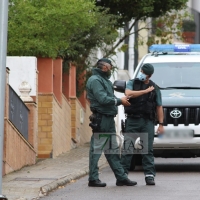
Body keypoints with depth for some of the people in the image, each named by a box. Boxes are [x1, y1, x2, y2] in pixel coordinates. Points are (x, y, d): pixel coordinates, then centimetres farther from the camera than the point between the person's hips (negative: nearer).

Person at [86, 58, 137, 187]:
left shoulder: (105, 80, 22)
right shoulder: (95, 80, -10)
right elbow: (103, 99, -20)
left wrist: (122, 100, 3)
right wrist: (119, 101, -10)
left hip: (108, 118, 10)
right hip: (101, 117, -10)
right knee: (96, 149, -6)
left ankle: (121, 177, 16)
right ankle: (93, 179, -4)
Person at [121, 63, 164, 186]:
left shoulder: (155, 88, 10)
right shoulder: (132, 83, 8)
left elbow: (159, 107, 10)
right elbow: (128, 94, -13)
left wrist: (161, 124, 3)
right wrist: (146, 91, -11)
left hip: (148, 122, 0)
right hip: (132, 120, 0)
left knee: (148, 149, -2)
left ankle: (150, 175, -2)